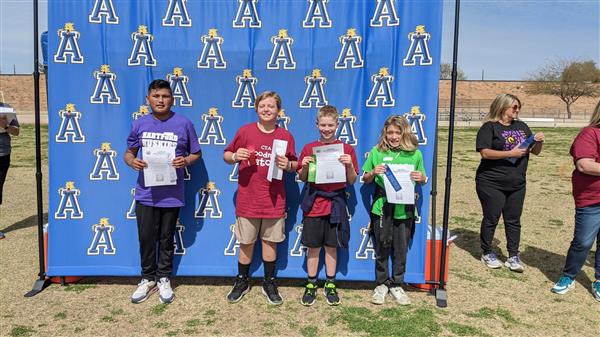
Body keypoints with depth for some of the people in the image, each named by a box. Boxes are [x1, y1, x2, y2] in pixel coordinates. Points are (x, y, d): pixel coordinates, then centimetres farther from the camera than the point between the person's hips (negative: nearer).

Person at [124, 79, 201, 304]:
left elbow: (196, 153, 6)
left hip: (171, 194, -1)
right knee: (146, 238, 7)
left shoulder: (184, 124, -2)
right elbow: (129, 152, 12)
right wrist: (132, 161, -11)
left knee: (166, 239, 12)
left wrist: (185, 161, -16)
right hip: (145, 192, 1)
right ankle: (147, 279, 27)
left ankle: (164, 279, 29)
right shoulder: (139, 124, 3)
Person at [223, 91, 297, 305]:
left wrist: (288, 165, -13)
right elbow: (226, 155, 5)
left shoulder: (286, 136, 1)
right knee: (246, 242, 10)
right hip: (248, 198, -1)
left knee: (270, 241, 11)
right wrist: (235, 156, -17)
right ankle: (242, 282, 28)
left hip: (274, 199, 1)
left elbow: (294, 165, 9)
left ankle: (269, 283, 27)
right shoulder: (245, 131, -2)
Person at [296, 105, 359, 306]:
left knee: (331, 246, 10)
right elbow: (302, 179, 7)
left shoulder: (346, 149, 0)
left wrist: (349, 165, -17)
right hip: (314, 204, 0)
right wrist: (304, 166, -13)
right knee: (313, 247, 8)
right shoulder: (309, 148, 1)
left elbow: (352, 181, 1)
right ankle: (311, 285, 22)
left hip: (335, 205, 0)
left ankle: (330, 285, 24)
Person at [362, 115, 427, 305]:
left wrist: (421, 178, -12)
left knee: (401, 249, 11)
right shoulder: (377, 152, -1)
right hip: (382, 208, -1)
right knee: (382, 248, 10)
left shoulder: (415, 154, 2)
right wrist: (373, 172, -15)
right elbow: (365, 179, 6)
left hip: (404, 209, 1)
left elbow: (423, 180, 11)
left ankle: (396, 285, 28)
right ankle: (381, 284, 27)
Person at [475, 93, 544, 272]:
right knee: (491, 219, 5)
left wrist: (539, 141, -6)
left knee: (513, 220, 9)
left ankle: (513, 257, 18)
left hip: (517, 184, 5)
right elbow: (484, 152, -17)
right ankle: (486, 253, 21)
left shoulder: (522, 127, 11)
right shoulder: (489, 127, -6)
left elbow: (535, 151, 15)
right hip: (492, 183, -5)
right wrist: (511, 153, -21)